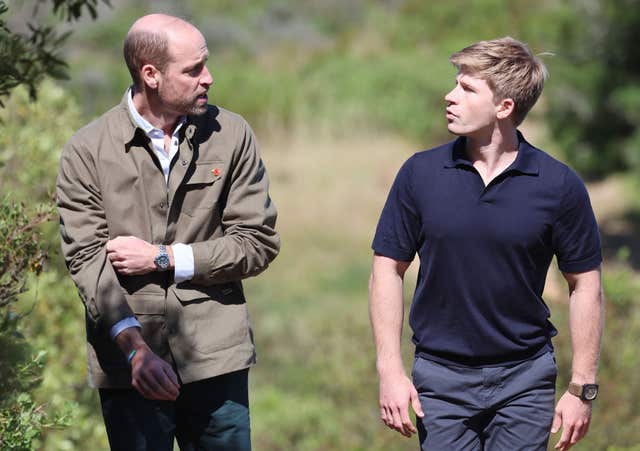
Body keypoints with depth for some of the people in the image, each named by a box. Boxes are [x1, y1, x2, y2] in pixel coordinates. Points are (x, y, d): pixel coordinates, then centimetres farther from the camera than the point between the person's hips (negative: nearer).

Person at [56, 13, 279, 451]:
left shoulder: (231, 134, 4)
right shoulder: (87, 151, -1)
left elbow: (259, 242, 2)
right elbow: (88, 258, -7)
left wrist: (164, 258, -8)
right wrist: (134, 346, -21)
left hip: (216, 357, 1)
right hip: (128, 364, -1)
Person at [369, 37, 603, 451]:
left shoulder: (558, 185, -5)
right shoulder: (421, 174, -2)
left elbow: (585, 284, 1)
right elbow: (389, 269, 3)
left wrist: (583, 387, -2)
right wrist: (390, 370, -4)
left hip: (525, 375, -1)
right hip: (441, 377, 1)